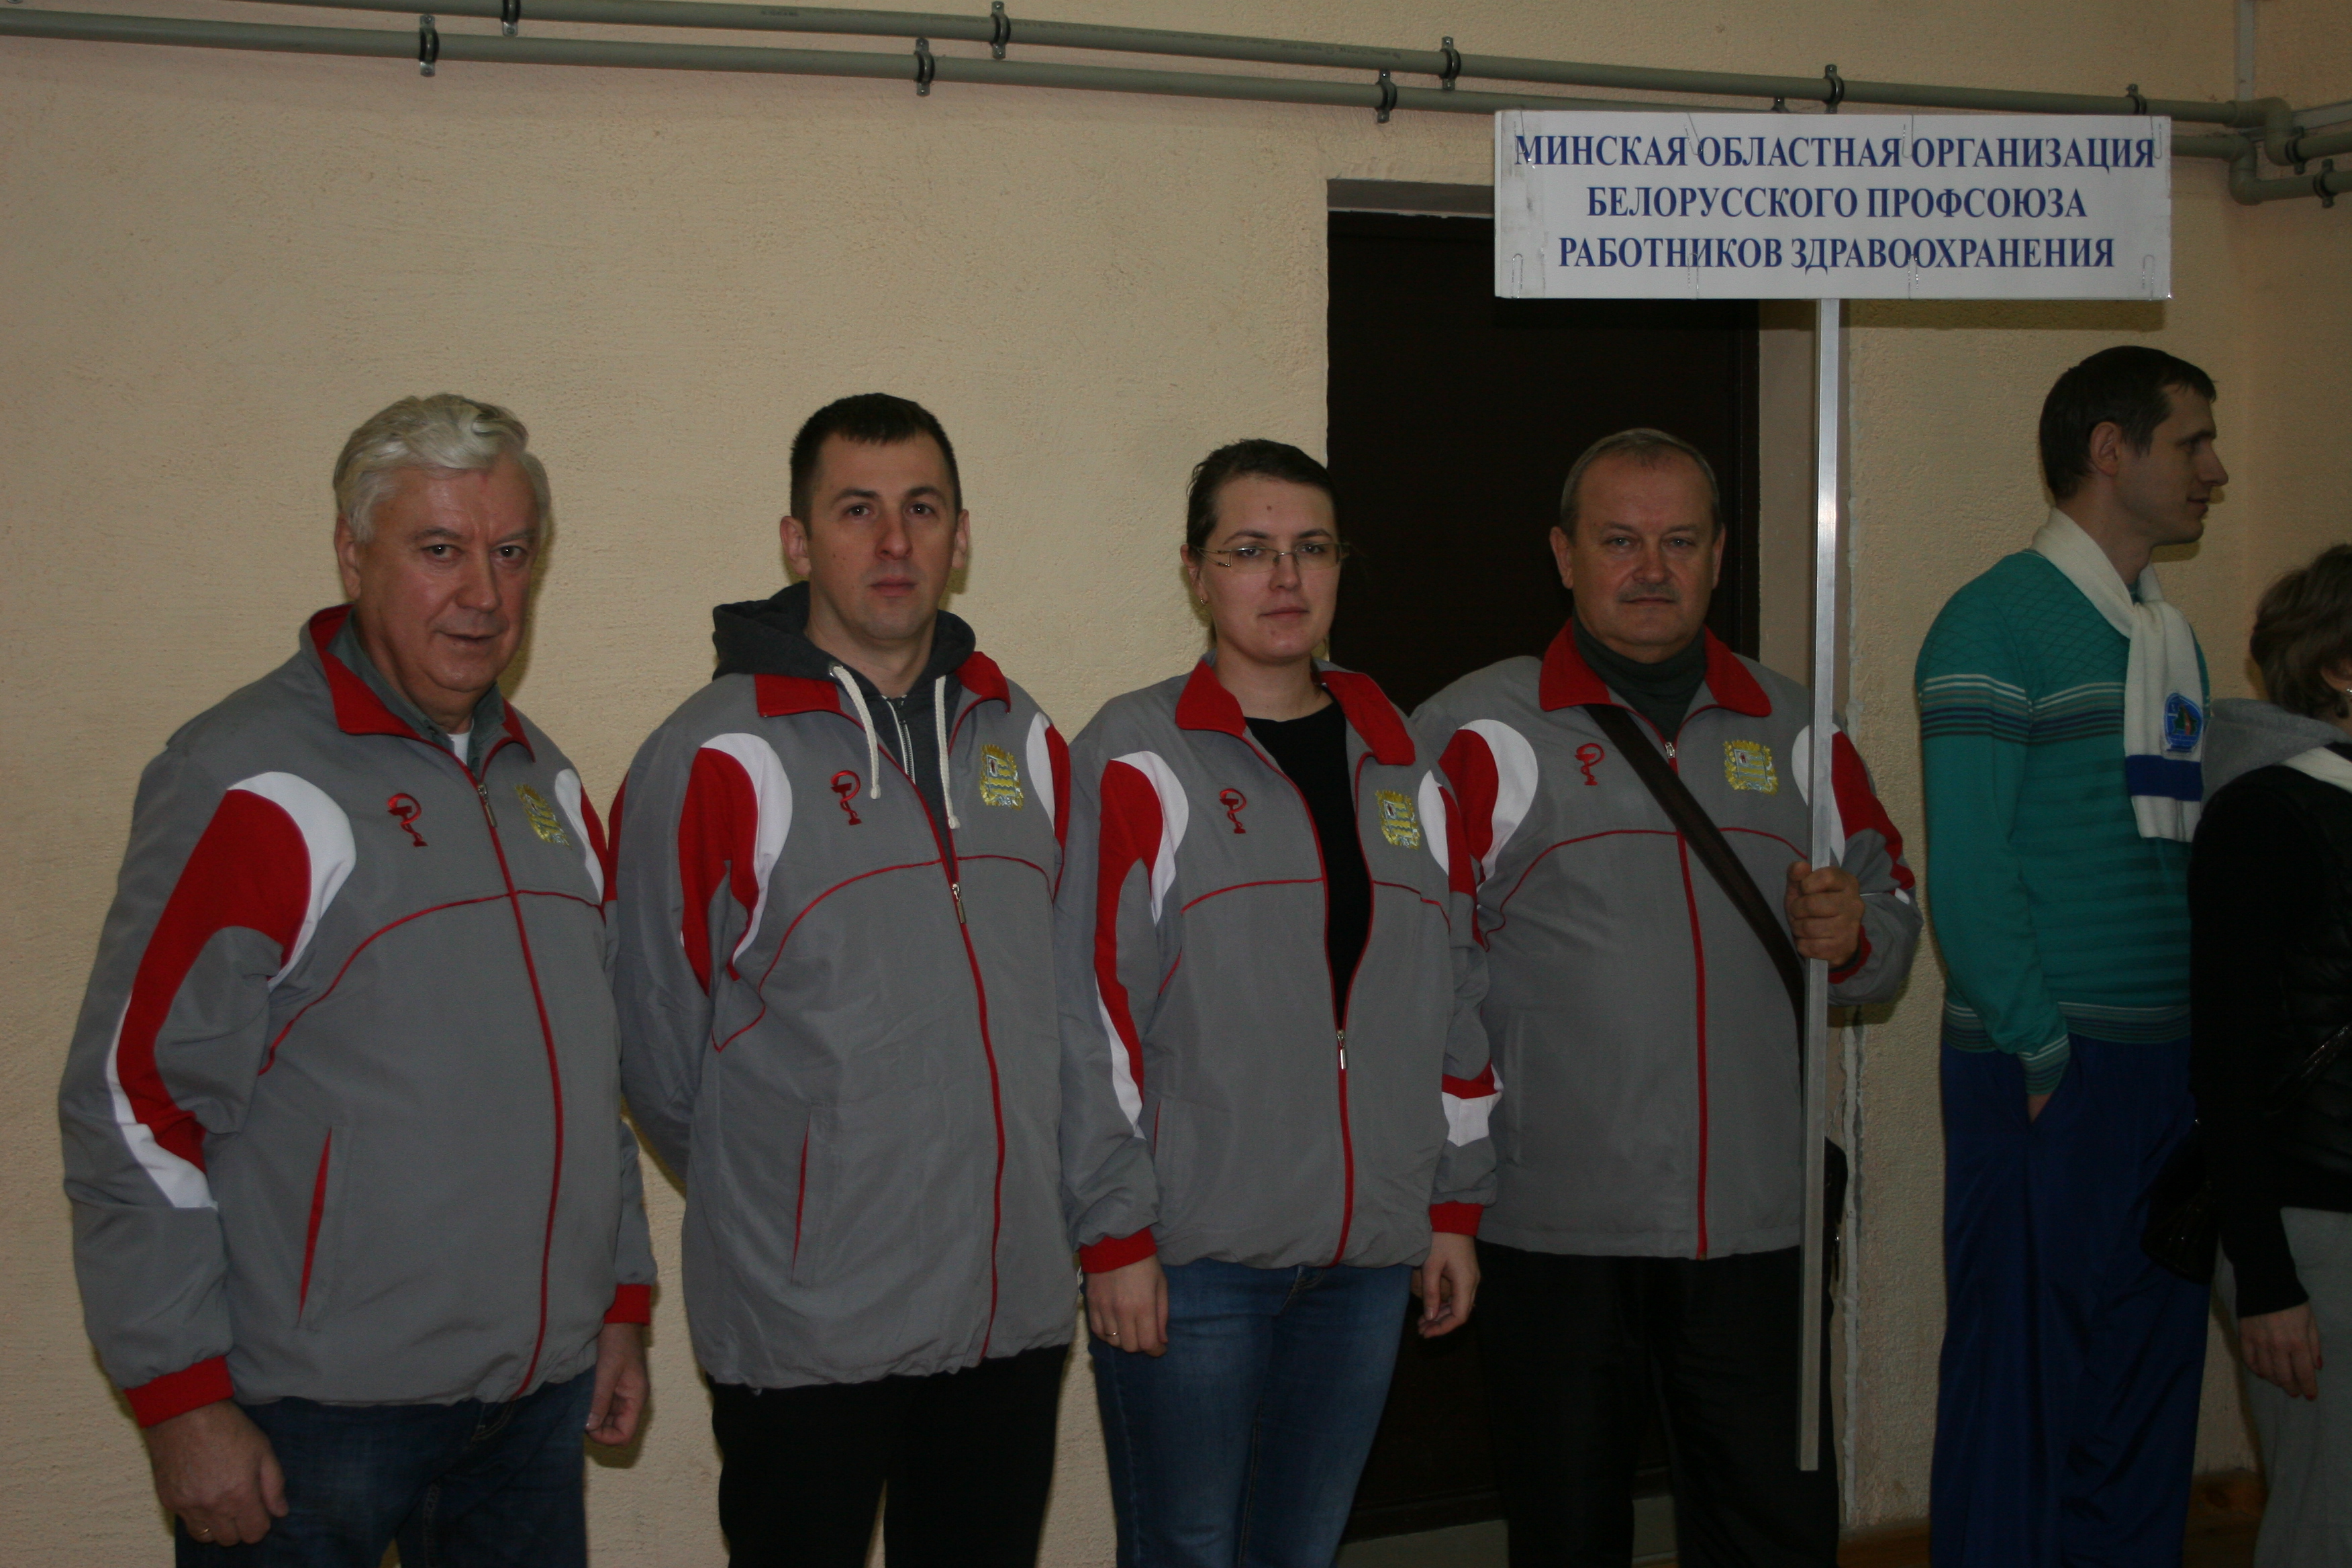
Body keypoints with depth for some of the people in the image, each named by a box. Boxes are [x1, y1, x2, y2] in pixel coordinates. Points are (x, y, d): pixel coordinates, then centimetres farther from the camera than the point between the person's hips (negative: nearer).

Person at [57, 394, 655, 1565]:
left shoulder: (542, 781, 11)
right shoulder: (249, 785, -12)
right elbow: (135, 1097, -14)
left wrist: (620, 1298, 17)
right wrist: (182, 1399, -15)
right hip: (311, 1418, -6)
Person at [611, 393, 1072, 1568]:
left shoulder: (1025, 743, 8)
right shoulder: (715, 760, -11)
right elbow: (661, 1049, -5)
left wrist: (997, 1194, 14)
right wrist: (765, 1198, 6)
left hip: (1016, 1304, 5)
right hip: (806, 1326, -5)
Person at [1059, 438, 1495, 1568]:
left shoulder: (1398, 764, 12)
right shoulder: (1137, 756, -5)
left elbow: (1456, 996, 15)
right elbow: (1092, 1007, -9)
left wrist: (1455, 1206, 12)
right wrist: (1113, 1233, -12)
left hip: (1367, 1255, 5)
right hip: (1189, 1255, -5)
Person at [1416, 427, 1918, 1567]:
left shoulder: (1792, 731, 13)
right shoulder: (1481, 734, 0)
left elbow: (1892, 913, 20)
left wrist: (1852, 937, -3)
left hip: (1759, 1227, 3)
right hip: (1553, 1228, -3)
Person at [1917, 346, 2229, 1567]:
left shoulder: (2172, 637, 17)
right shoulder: (1998, 622, -7)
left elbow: (2188, 854, 16)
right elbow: (1964, 871, -13)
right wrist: (2042, 1051, -14)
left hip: (2170, 1067, 7)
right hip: (2045, 1073, -7)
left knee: (2151, 1373, 12)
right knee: (2022, 1381, 0)